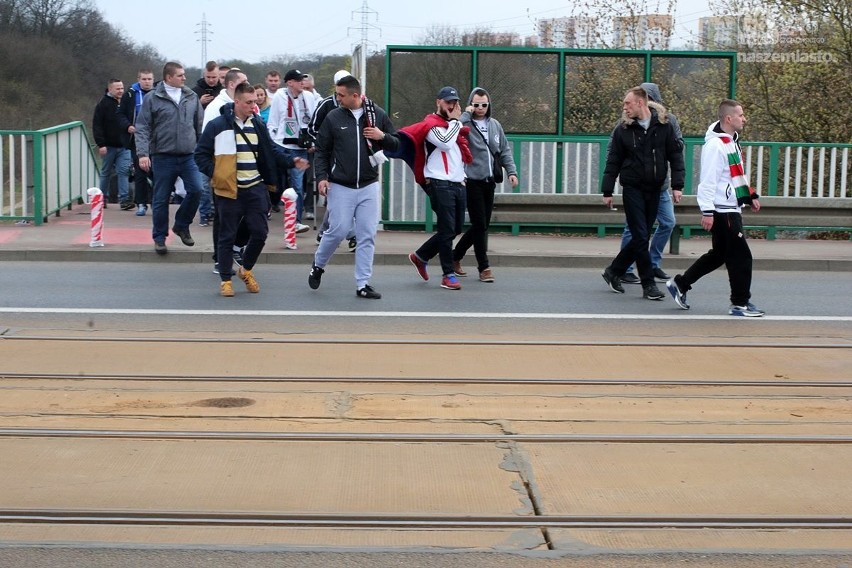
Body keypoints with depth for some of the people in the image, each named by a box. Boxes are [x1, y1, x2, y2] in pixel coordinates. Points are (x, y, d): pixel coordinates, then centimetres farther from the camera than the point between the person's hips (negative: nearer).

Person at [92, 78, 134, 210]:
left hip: (124, 145, 3)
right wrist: (101, 144, -15)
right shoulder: (103, 104, -5)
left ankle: (124, 199, -11)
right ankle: (102, 198, 22)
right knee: (106, 172, 9)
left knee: (124, 171, -8)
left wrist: (130, 126, -9)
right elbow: (97, 125, -8)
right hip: (109, 145, -3)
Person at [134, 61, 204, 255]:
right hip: (163, 157, -3)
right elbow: (142, 128, -4)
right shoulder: (152, 99, -3)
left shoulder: (191, 97, 7)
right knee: (161, 199, 4)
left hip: (188, 156, 3)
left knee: (196, 190, -9)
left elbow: (200, 125, 12)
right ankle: (159, 237, 18)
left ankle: (181, 225, 14)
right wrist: (143, 153, -14)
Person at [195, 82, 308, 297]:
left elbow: (271, 150, 14)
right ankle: (225, 279, 16)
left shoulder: (258, 125, 9)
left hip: (255, 189, 4)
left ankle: (246, 270, 25)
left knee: (260, 232, 2)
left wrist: (291, 161, -2)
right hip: (229, 190, -4)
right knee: (227, 236, 4)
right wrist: (214, 173, -11)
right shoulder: (217, 126, -6)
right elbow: (201, 154, -1)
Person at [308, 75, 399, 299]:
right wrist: (321, 177, -6)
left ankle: (363, 284, 9)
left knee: (367, 235, 1)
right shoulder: (333, 117, -1)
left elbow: (396, 144, 9)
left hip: (369, 186, 2)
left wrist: (382, 136, -10)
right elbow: (322, 150, 5)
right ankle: (318, 265, 24)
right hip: (340, 187, -2)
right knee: (338, 230, -3)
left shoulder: (378, 115, 3)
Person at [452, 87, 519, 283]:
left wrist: (511, 171, 5)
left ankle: (455, 256, 29)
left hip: (489, 182, 6)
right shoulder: (466, 124, -6)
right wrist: (466, 115, -17)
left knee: (482, 225, 12)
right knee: (480, 225, -5)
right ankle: (484, 267, 3)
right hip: (472, 181, -6)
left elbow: (505, 150, 16)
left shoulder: (495, 125, 13)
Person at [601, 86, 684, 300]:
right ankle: (648, 284, 1)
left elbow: (676, 155, 4)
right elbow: (613, 161, 2)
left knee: (640, 237, 8)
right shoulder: (623, 128, -1)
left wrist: (677, 185, -4)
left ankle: (613, 272, 25)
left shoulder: (663, 125, 1)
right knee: (640, 236, -6)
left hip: (655, 189, 2)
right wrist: (607, 191, 0)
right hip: (633, 188, -2)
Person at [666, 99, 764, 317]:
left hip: (732, 208, 10)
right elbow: (708, 180, -21)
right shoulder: (715, 145, -18)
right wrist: (707, 211, -23)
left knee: (719, 254, 16)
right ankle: (740, 303, 4)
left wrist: (751, 195, 23)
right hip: (722, 210, -10)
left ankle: (680, 284, 24)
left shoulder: (732, 141, 14)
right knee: (741, 256, -6)